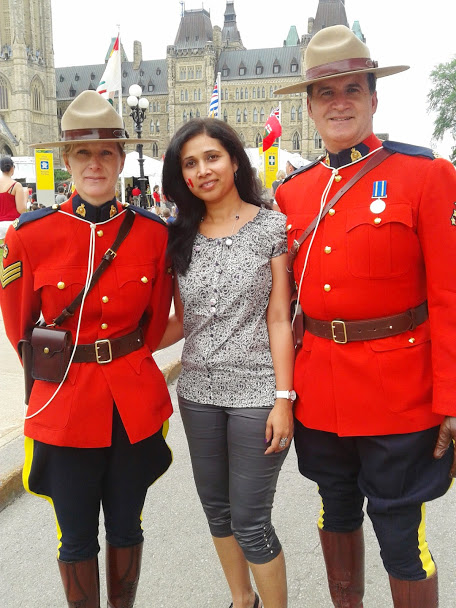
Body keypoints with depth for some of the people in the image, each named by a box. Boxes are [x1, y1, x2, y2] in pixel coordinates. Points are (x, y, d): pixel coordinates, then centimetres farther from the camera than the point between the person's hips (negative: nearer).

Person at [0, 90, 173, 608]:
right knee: (77, 538, 14)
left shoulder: (153, 232, -3)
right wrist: (62, 368, 9)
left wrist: (122, 363, 7)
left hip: (136, 403, 2)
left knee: (125, 527, 19)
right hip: (65, 405, -1)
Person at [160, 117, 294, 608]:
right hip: (198, 393, 5)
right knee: (217, 510, 18)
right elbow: (183, 320, 8)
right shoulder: (181, 237, 6)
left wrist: (283, 398, -12)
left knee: (249, 522, 1)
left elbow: (279, 320, -8)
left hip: (256, 394, -5)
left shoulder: (271, 227, -6)